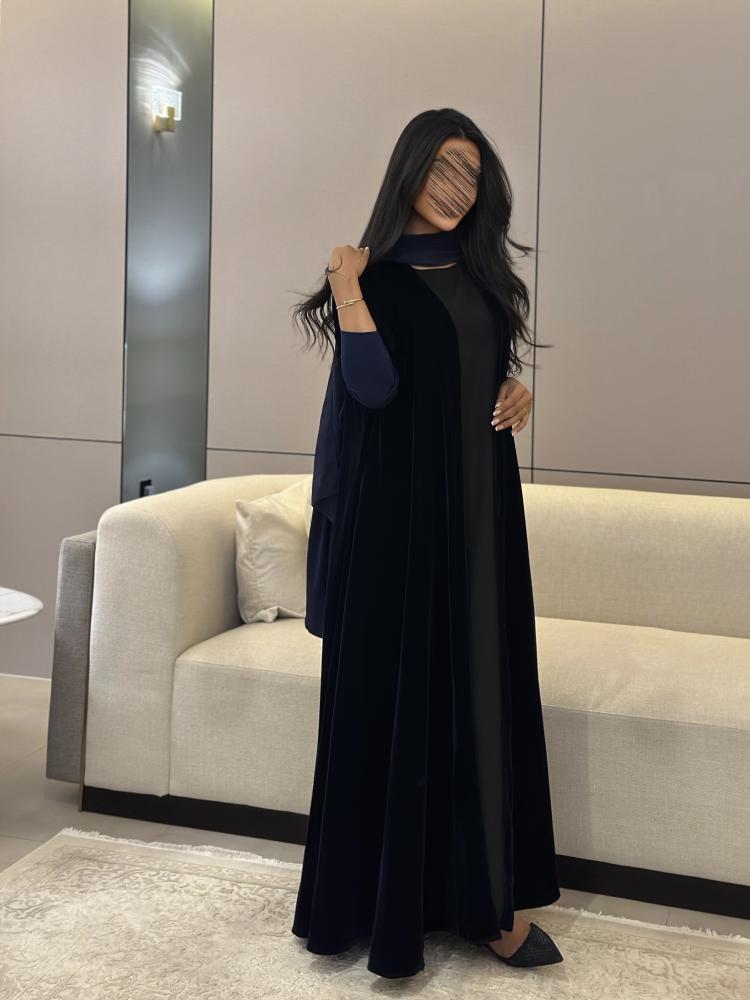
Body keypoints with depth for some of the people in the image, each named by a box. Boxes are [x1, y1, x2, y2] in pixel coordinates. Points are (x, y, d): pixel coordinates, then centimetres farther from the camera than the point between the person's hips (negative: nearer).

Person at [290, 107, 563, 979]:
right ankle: (383, 900, 14)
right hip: (400, 513, -6)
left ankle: (483, 893, 19)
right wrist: (346, 286, -22)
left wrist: (518, 395, 2)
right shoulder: (372, 278, -5)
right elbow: (374, 386, -21)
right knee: (394, 692, 0)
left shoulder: (482, 275, 13)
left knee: (483, 692, 8)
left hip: (481, 512, 6)